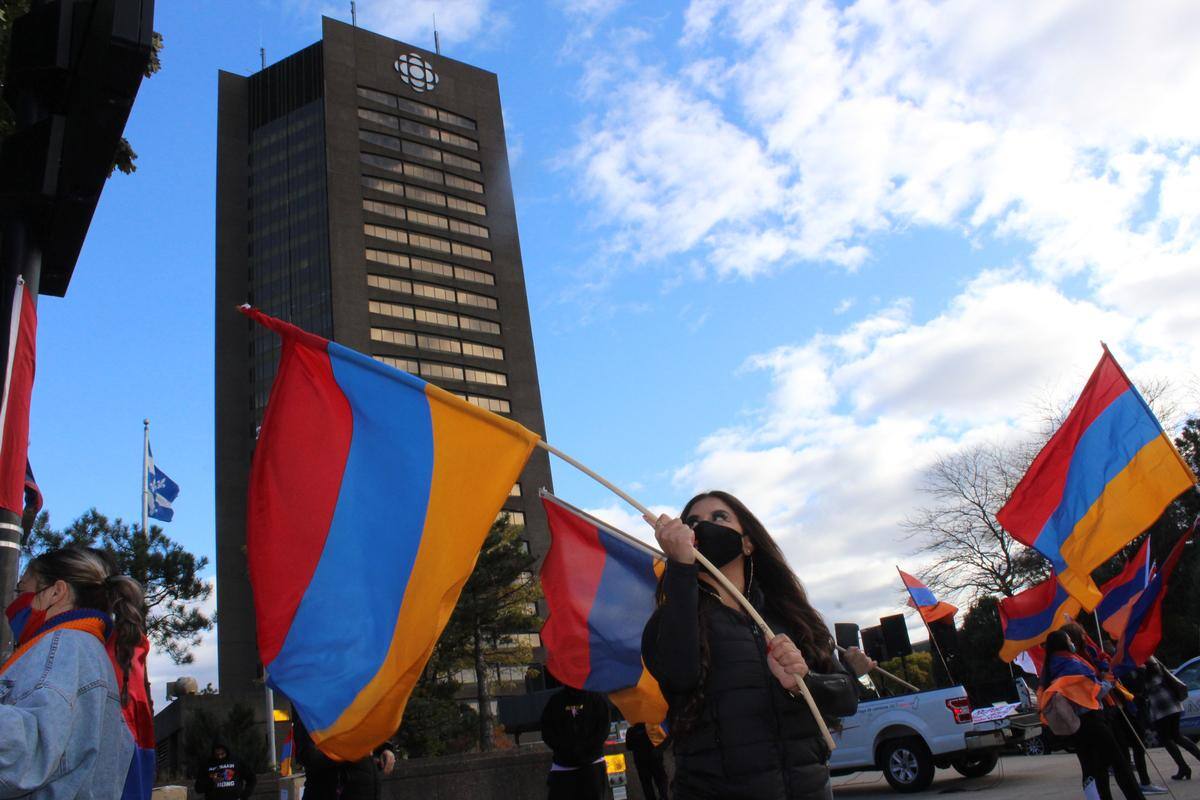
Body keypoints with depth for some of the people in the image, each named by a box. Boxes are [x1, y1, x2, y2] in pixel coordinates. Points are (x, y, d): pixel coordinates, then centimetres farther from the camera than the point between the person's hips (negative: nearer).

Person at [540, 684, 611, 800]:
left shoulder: (596, 698, 1)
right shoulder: (555, 700, 4)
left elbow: (603, 730, -2)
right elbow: (546, 731, 4)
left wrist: (583, 749, -13)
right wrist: (565, 749, -10)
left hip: (591, 763, -1)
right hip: (563, 764, 1)